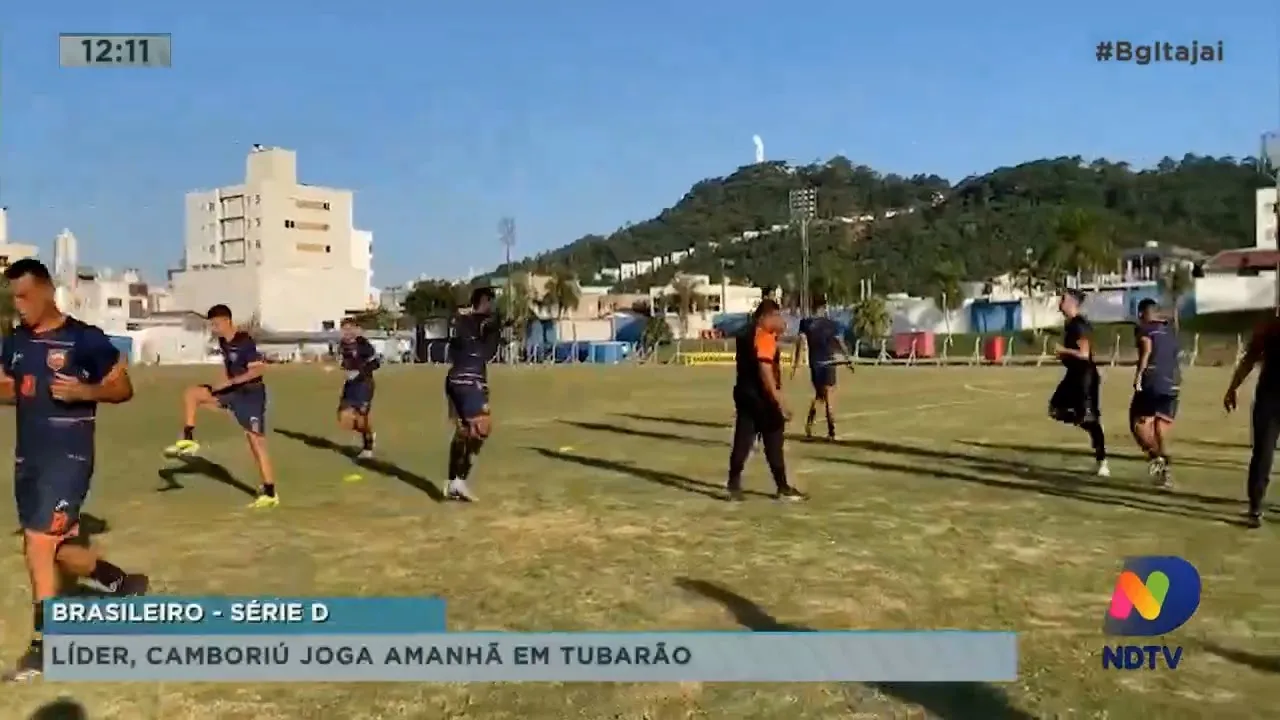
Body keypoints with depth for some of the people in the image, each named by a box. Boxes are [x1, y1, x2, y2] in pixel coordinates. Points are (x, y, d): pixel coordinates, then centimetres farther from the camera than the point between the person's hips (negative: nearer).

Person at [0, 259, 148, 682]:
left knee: (38, 544, -9)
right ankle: (124, 584, 36)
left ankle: (42, 646, 6)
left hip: (68, 456, -7)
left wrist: (84, 391, -24)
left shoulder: (85, 339, -11)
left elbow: (123, 388, -6)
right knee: (59, 548, 13)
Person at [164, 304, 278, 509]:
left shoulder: (245, 342, -21)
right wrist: (222, 383, 4)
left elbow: (259, 369, -27)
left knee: (256, 443, -7)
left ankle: (270, 493, -2)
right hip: (232, 391, 8)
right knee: (191, 393, 0)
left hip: (251, 394, -8)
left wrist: (230, 382, -26)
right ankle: (188, 441, 8)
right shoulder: (223, 341, 5)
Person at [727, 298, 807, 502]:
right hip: (762, 397, -9)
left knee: (742, 441, 8)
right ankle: (783, 488, 9)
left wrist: (777, 330, 14)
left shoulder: (746, 334, 13)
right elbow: (765, 369, -22)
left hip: (744, 393, 9)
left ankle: (734, 486, 8)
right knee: (774, 443, 1)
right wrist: (779, 400, -22)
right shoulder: (765, 336, -15)